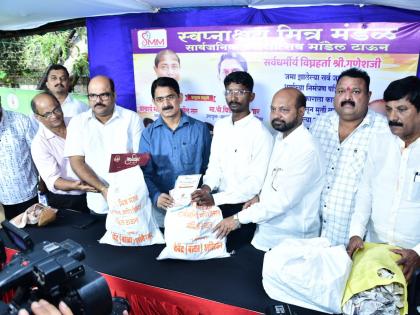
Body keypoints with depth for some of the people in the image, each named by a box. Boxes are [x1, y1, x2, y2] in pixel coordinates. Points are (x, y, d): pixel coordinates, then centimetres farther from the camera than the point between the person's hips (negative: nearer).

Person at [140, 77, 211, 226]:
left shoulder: (200, 129, 3)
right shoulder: (148, 134, 5)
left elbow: (209, 168, 5)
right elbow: (145, 173, 1)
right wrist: (156, 196, -16)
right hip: (161, 205, 1)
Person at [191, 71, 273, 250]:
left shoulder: (260, 133, -16)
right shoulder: (220, 126, 6)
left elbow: (256, 182, -19)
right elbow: (215, 163, 7)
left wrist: (215, 198, -26)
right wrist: (207, 187, -13)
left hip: (243, 206, -5)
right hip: (218, 202, 5)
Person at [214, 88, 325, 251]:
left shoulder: (307, 150, -24)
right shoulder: (281, 137, 5)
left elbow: (284, 200, -26)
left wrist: (239, 218, -20)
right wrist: (261, 197, -1)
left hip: (290, 240, -8)